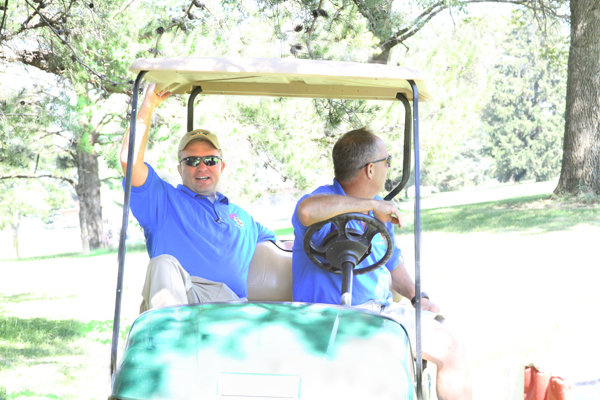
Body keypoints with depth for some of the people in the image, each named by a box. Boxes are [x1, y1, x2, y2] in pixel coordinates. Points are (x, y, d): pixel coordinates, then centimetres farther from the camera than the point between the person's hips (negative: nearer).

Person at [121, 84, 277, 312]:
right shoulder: (164, 201, 19)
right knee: (165, 264, -37)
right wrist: (148, 105, 7)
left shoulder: (240, 215, 34)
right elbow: (129, 160, 4)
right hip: (181, 297, -3)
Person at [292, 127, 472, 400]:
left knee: (451, 349, -1)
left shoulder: (379, 210, 17)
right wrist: (371, 204, -26)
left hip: (385, 311, 8)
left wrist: (416, 296, 11)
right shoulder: (328, 204, -11)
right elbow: (307, 211, -38)